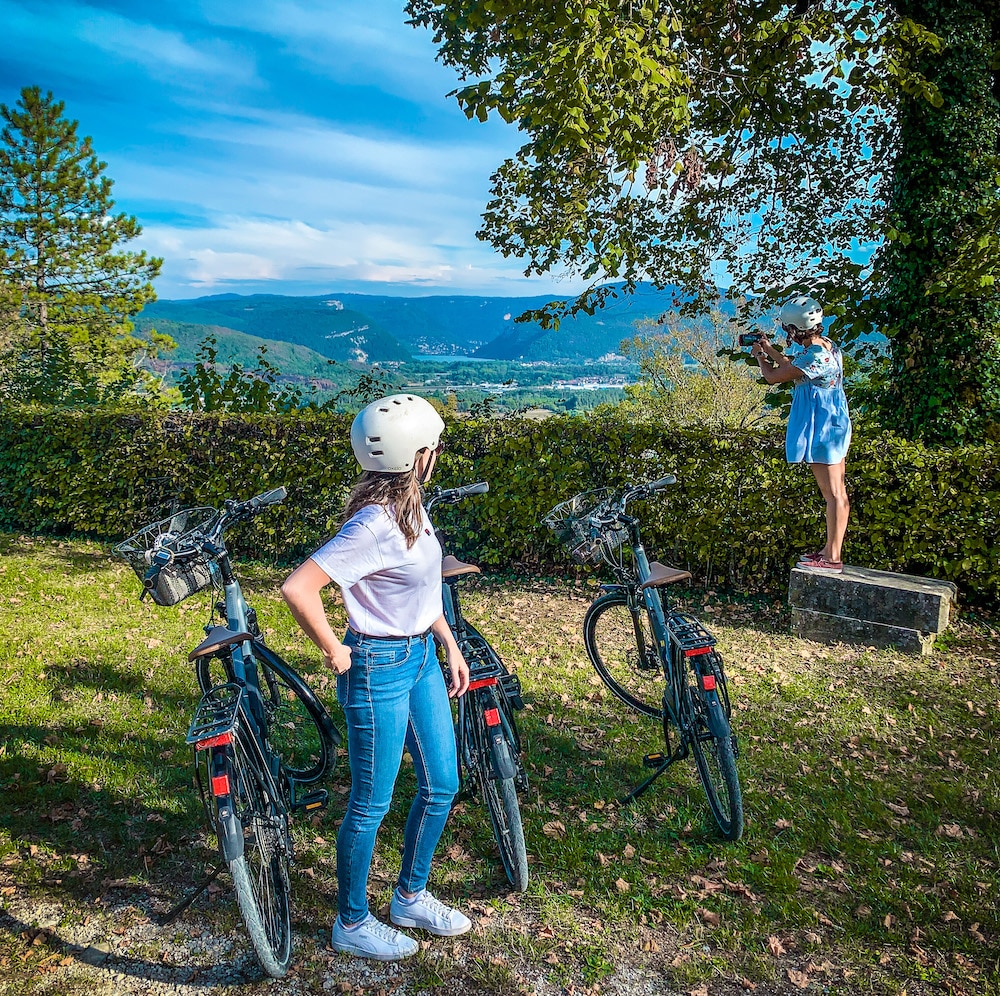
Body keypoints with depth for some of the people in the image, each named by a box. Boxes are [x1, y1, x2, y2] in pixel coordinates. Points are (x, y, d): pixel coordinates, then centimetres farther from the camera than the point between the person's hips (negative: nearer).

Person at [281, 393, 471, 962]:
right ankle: (352, 924, 34)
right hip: (380, 668, -9)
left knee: (442, 784, 19)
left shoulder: (409, 506, 1)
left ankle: (411, 898, 41)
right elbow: (299, 588, -31)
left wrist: (450, 645, 14)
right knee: (372, 804, 10)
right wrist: (335, 652, -19)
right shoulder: (376, 525, -27)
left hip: (422, 657, 9)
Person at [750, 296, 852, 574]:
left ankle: (832, 558, -2)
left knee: (833, 493, -7)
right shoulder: (826, 346, 10)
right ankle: (830, 550, 24)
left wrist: (760, 357, 4)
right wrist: (769, 350, 24)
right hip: (830, 425, 11)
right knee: (836, 492, 14)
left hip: (821, 429, -11)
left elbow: (773, 376, -15)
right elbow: (794, 369, 24)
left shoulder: (815, 355, -21)